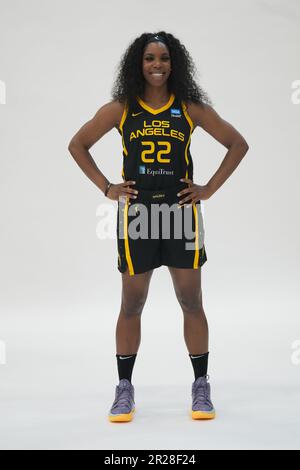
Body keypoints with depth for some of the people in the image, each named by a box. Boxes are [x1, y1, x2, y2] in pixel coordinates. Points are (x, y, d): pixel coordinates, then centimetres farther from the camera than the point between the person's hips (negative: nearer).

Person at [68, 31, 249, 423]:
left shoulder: (191, 108, 3)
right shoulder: (120, 109, 3)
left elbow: (238, 144, 8)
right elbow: (78, 145, 11)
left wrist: (208, 189, 1)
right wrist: (107, 188, 2)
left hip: (181, 211, 0)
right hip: (136, 212, 0)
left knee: (191, 302, 5)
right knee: (131, 303, 5)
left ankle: (201, 387, 18)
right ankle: (124, 389, 17)